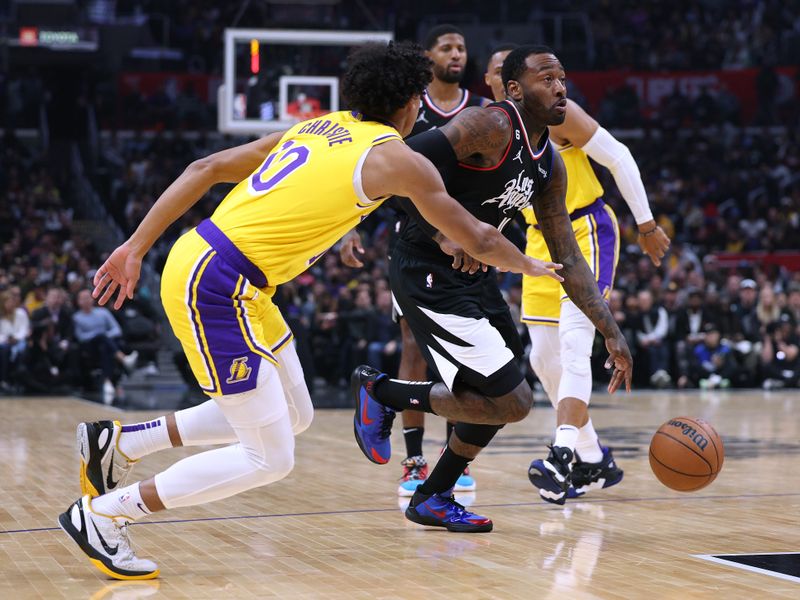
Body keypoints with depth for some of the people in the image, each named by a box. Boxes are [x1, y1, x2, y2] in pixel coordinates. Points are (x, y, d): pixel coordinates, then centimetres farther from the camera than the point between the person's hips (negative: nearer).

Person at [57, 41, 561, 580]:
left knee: (294, 418, 19)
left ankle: (118, 441, 23)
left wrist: (135, 248, 16)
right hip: (216, 286, -9)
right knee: (270, 459, -2)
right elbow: (477, 240, 7)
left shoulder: (316, 128, 18)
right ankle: (102, 513, 4)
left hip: (195, 261, 9)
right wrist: (529, 265, 27)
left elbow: (206, 169, 15)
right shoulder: (398, 159, -2)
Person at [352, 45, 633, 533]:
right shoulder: (491, 126, -17)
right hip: (430, 276, -10)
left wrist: (613, 334, 9)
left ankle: (434, 499, 32)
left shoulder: (549, 166, 9)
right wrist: (443, 233, -31)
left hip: (476, 275, 10)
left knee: (501, 396, 17)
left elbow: (569, 260, 13)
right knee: (511, 402, -11)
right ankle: (381, 391, 5)